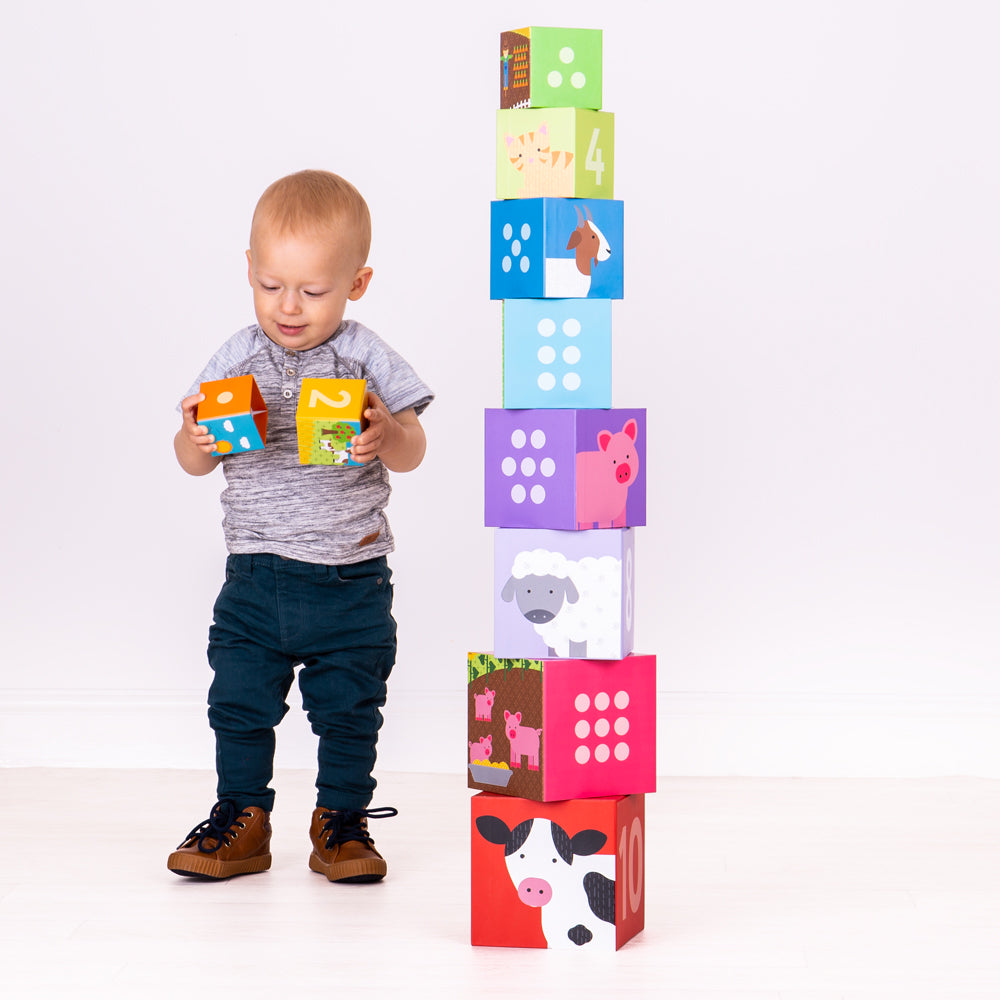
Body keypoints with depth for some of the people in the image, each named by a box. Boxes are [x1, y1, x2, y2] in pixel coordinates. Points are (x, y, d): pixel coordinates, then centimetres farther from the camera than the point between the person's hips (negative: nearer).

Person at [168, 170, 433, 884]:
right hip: (255, 578, 2)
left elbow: (412, 454, -5)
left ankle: (343, 821, 23)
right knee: (239, 702, 5)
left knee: (348, 709, 6)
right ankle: (242, 819, 20)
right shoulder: (237, 360, 1)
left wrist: (387, 436, -27)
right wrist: (196, 440, -18)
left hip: (350, 579, -2)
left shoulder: (368, 360, -4)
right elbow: (196, 462, 5)